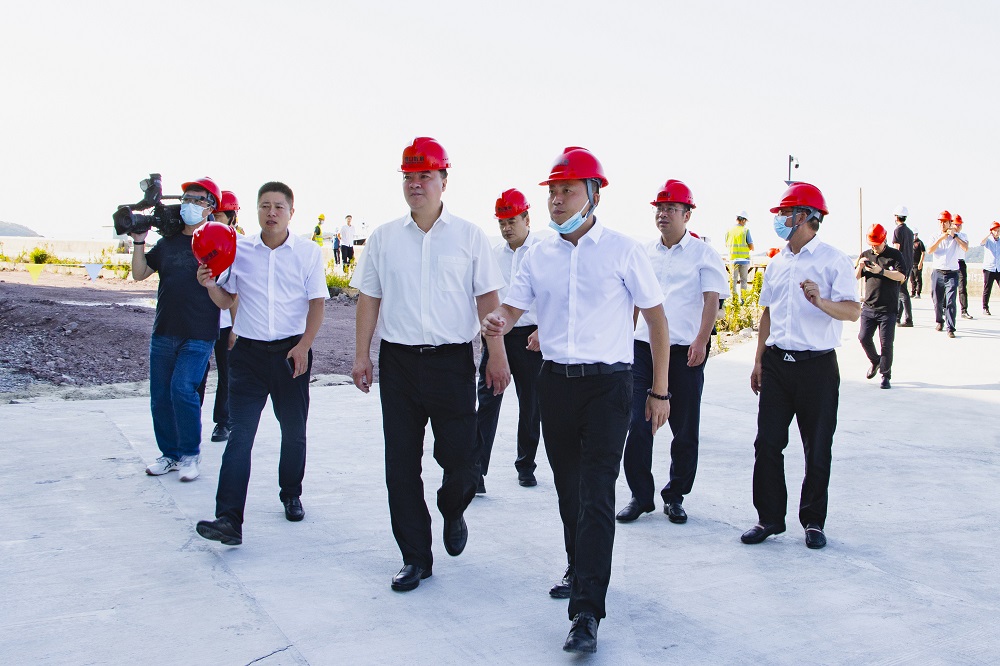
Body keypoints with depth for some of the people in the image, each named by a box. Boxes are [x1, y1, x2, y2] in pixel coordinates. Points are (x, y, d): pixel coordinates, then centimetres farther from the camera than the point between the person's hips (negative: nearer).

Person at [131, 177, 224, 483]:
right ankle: (170, 453, 22)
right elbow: (139, 274, 14)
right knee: (160, 395, 8)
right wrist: (139, 242, 4)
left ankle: (190, 454, 2)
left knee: (182, 389, -15)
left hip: (199, 334, -6)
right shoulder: (167, 242, 13)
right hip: (164, 331, 6)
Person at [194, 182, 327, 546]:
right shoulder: (239, 250, 4)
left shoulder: (308, 252, 1)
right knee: (240, 433, -8)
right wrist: (210, 285, -11)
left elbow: (317, 303, -1)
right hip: (249, 351, 0)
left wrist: (303, 346, -11)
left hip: (291, 351, 0)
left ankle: (291, 496, 35)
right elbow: (227, 300, 10)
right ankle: (229, 519, -12)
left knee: (293, 431, 12)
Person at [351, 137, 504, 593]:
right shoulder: (383, 238, 8)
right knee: (401, 465, 4)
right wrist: (361, 355, 5)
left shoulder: (469, 236, 3)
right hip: (398, 361, 2)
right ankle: (416, 558, 17)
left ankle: (452, 513, 32)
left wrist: (496, 356, -3)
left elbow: (487, 299, 2)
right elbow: (369, 298, 10)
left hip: (452, 361, -2)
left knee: (460, 457, -2)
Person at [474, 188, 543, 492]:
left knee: (530, 404, 9)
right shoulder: (494, 252, 9)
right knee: (487, 401, -4)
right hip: (496, 334, 3)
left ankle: (526, 466, 25)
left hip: (530, 337, -3)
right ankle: (476, 472, -4)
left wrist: (543, 330, -13)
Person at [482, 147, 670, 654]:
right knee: (568, 487, 16)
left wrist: (660, 391, -3)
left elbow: (656, 318, -1)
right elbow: (512, 308, 7)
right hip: (555, 381, 5)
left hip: (608, 384, -5)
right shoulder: (538, 255, 7)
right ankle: (580, 569, 38)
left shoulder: (622, 250, -4)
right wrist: (497, 323, -19)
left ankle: (586, 612, -9)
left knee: (596, 494, -10)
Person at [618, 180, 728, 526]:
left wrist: (701, 341, -19)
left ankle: (675, 496, 19)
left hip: (684, 351, -3)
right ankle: (640, 495, 11)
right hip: (643, 345, 3)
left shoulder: (703, 254, 1)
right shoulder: (644, 253, 13)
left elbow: (712, 299, -7)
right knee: (637, 425, -1)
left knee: (685, 429, 5)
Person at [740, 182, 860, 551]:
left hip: (817, 365, -5)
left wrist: (822, 302, -33)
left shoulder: (833, 260, -5)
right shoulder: (777, 263, 14)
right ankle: (769, 517, 14)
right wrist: (759, 360, 16)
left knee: (817, 448, 5)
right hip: (777, 363, 5)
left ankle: (813, 521, 18)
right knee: (767, 443, 3)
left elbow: (853, 311, -15)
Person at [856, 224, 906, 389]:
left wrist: (881, 271, -20)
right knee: (864, 338, -1)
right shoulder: (865, 255, 11)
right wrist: (860, 267, -9)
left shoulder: (894, 254, 0)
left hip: (888, 309, -4)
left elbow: (902, 276, -11)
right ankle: (875, 362, 26)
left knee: (886, 342, -4)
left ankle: (885, 375, 7)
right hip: (868, 306, 4)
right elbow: (856, 277, 12)